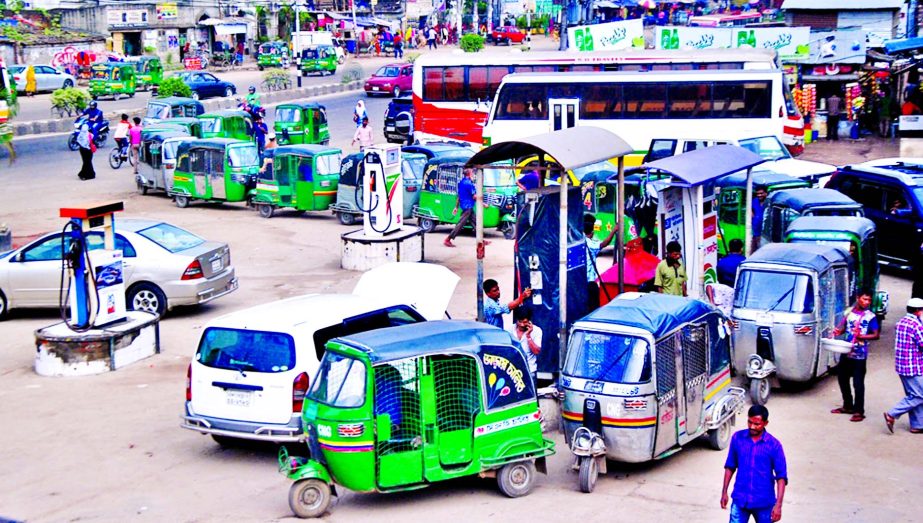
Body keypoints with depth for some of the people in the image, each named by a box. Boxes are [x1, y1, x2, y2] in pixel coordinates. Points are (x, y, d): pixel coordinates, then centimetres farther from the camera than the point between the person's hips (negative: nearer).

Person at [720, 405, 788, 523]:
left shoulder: (774, 445, -10)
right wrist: (724, 492, 8)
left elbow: (781, 476, -8)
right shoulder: (737, 438, -3)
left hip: (764, 502, -1)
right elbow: (730, 466, 9)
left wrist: (778, 504, -15)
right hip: (740, 500, 1)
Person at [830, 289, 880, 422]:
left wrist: (861, 336, -22)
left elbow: (876, 335, -8)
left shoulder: (870, 316, -7)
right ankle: (847, 406, 31)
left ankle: (859, 411, 4)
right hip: (846, 352, 6)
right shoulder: (848, 312, 6)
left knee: (858, 383, -4)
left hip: (859, 355, -6)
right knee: (842, 379, 15)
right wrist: (838, 331, -3)